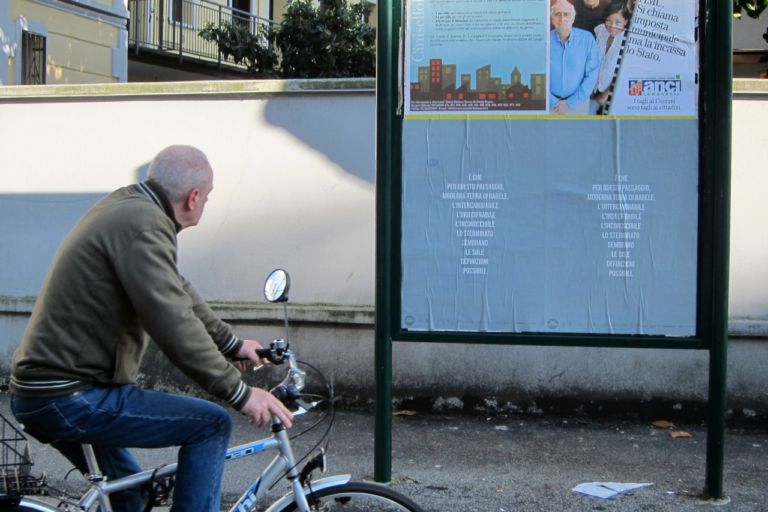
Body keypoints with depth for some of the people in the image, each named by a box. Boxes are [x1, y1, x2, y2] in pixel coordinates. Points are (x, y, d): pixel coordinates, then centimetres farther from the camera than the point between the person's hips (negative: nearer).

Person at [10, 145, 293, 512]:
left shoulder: (125, 206, 12)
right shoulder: (143, 224, -19)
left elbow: (176, 292, 22)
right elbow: (174, 325, -26)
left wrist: (232, 344, 27)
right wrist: (239, 393, -21)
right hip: (70, 399, -11)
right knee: (212, 425, -6)